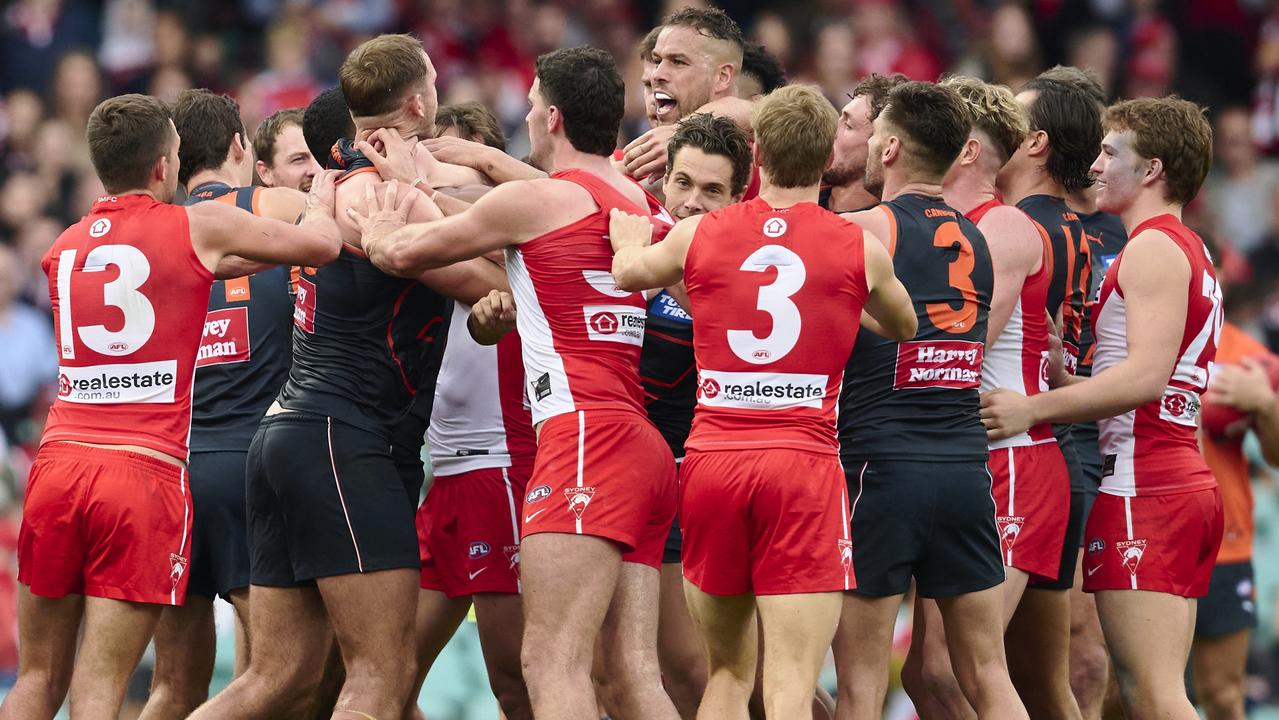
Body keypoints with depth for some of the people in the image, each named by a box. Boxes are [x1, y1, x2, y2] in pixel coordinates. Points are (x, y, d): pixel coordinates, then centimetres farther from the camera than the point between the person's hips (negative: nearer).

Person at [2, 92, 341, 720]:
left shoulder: (63, 250, 17)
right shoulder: (200, 227, 2)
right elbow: (319, 244, 7)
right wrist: (322, 196, 28)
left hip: (58, 461, 4)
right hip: (145, 474, -4)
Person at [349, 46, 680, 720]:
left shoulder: (536, 198, -1)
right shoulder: (645, 206, 19)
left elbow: (403, 254, 12)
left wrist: (378, 233, 31)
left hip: (583, 436, -8)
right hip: (644, 445, 8)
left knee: (552, 663, -16)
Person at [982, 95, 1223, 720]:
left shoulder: (1152, 247, -8)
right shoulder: (1191, 253, 23)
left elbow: (1145, 375, -20)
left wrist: (1032, 408, -16)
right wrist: (1053, 373, 16)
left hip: (1143, 486, -10)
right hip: (1186, 483, 10)